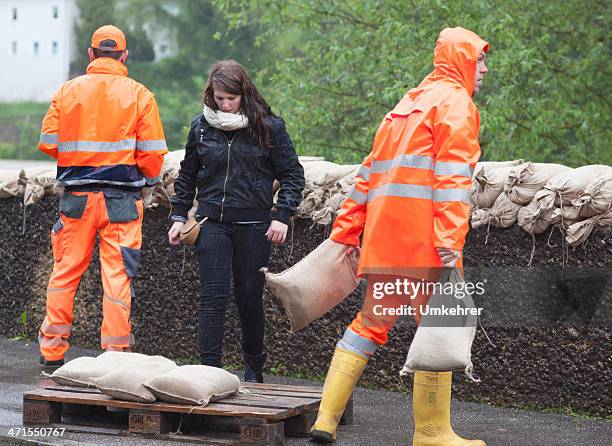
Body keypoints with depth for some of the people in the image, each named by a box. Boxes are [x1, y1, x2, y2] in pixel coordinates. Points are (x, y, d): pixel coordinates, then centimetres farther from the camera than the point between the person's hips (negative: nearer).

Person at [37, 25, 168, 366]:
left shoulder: (68, 91, 2)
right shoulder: (139, 95, -3)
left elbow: (48, 143, 2)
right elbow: (153, 153, -5)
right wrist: (148, 179, 15)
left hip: (76, 194, 2)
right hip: (121, 197, -2)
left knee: (65, 272, 11)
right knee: (118, 275, 1)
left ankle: (52, 350, 14)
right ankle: (115, 353, 1)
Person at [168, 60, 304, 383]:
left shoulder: (268, 127, -1)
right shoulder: (201, 127, 6)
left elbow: (292, 174, 4)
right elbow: (187, 176, 18)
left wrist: (282, 216, -6)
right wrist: (179, 216, 12)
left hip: (253, 225, -1)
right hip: (212, 223, 1)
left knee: (250, 298, 6)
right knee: (213, 297, -8)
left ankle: (254, 368, 24)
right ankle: (210, 369, -10)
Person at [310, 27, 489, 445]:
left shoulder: (409, 102, 25)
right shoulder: (455, 101, -1)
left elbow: (371, 171, 23)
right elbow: (453, 172, -14)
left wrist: (346, 231, 22)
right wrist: (451, 237, -21)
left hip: (383, 233, 8)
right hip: (423, 233, -8)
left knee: (372, 321, 11)